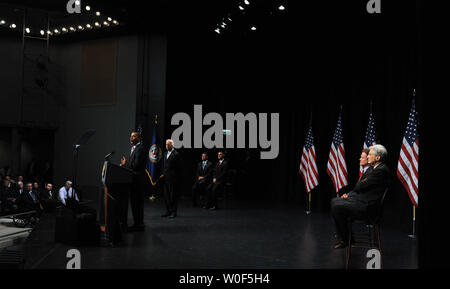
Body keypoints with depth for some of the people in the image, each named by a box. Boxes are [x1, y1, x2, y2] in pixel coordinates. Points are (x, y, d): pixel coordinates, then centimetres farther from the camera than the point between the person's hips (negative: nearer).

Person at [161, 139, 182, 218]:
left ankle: (173, 212, 5)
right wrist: (163, 173, 12)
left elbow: (178, 167, -10)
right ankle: (168, 211, 19)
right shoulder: (165, 154, 16)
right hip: (166, 178, 7)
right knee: (166, 195, 10)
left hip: (173, 179, -7)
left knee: (173, 196, -1)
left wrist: (176, 177, -12)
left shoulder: (176, 154, -8)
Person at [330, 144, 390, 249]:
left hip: (365, 205, -10)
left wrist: (360, 183, 5)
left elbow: (361, 185, -18)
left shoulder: (381, 170, -18)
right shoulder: (372, 168, 14)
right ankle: (342, 235, 14)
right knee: (334, 201, 9)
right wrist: (349, 194, 3)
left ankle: (345, 239, -1)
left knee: (336, 207, -19)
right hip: (358, 197, 10)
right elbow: (359, 185, 16)